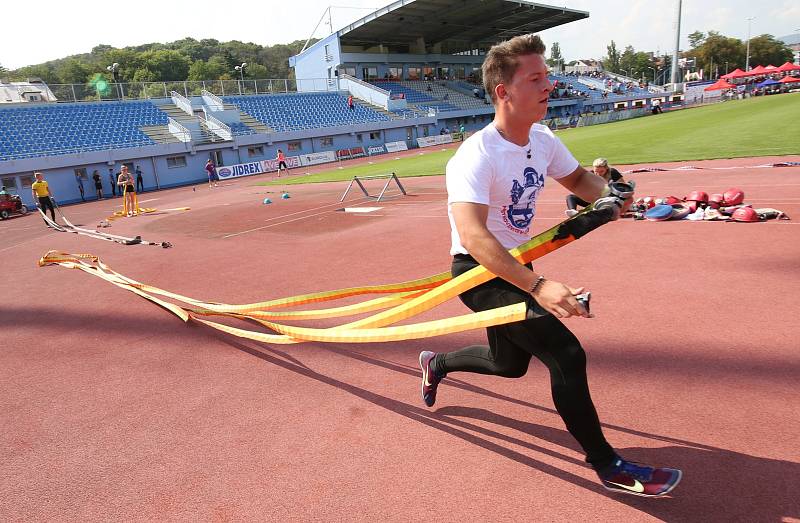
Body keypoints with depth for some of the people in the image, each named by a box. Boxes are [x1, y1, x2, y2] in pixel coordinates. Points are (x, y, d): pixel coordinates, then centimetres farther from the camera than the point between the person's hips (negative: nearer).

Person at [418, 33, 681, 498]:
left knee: (511, 363, 21)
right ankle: (607, 465, 3)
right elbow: (473, 236, -40)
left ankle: (438, 363, 47)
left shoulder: (543, 140, -2)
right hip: (479, 272, -8)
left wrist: (606, 192, -8)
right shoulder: (477, 156, -27)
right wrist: (538, 286, -50)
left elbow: (577, 178, 16)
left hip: (514, 266, 9)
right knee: (566, 354, -17)